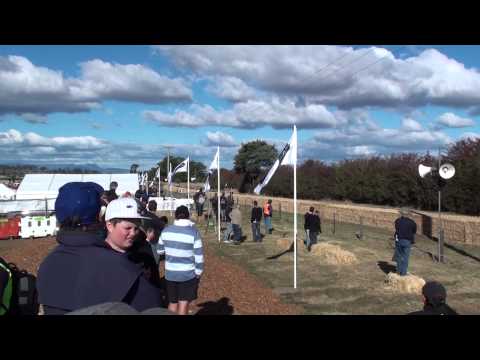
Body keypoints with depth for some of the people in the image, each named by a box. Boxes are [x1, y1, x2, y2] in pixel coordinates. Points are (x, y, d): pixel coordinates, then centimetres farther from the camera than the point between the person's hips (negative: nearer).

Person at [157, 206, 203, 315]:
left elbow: (160, 250, 9)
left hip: (170, 273, 3)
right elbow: (198, 256, -11)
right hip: (188, 274, -3)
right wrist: (198, 273, -1)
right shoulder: (194, 232, -12)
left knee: (172, 302, 18)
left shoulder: (166, 230, -2)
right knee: (183, 303, 7)